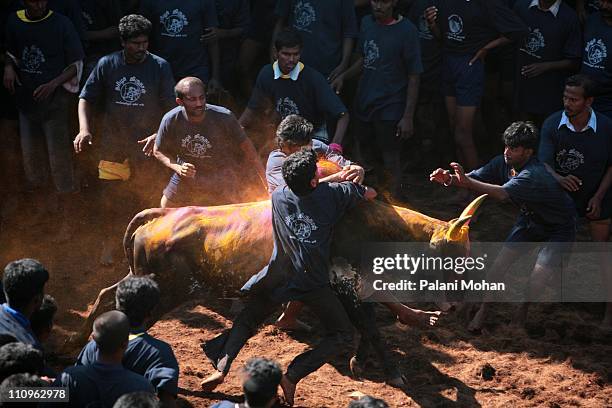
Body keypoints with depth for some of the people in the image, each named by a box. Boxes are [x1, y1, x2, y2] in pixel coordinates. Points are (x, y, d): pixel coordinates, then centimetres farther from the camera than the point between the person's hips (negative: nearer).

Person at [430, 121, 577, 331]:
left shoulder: (535, 175, -39)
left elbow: (502, 194, -53)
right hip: (530, 220, 7)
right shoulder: (503, 163, -15)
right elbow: (474, 178, -17)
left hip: (558, 229, -7)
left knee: (537, 281, -13)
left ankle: (522, 313, 17)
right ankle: (483, 311, 12)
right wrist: (449, 178, -39)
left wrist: (467, 182, -62)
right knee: (500, 263, -4)